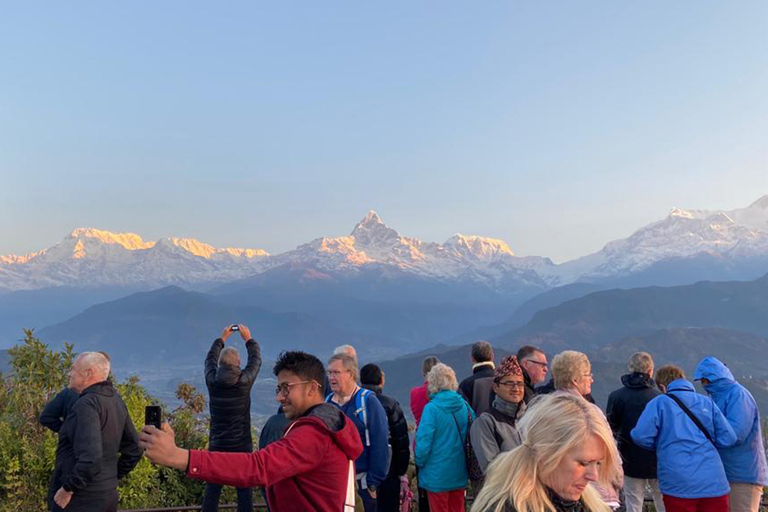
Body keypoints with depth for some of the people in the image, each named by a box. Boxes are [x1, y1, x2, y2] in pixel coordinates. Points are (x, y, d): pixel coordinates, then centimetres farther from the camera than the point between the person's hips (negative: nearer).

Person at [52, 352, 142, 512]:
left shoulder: (87, 404, -18)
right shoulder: (116, 400, 7)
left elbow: (90, 457, -28)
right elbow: (134, 450, 14)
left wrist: (68, 489, -16)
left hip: (82, 499, -8)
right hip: (109, 494, 8)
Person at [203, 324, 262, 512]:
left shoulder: (212, 381, -5)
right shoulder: (244, 381, -11)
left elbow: (210, 359, 15)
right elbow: (256, 360, 7)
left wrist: (221, 338, 26)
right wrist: (248, 339, 20)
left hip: (217, 445, 2)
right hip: (242, 445, -2)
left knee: (212, 490, 7)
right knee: (244, 491, 3)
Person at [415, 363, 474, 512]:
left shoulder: (431, 408, -16)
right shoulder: (464, 405, -3)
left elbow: (424, 442, -17)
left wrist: (420, 463, 0)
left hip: (437, 474, -4)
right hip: (459, 473, 4)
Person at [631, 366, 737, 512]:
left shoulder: (659, 402, 0)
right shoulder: (707, 402, 9)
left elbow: (641, 436, -11)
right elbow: (728, 438, 4)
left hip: (678, 487, -3)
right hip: (714, 485, 3)